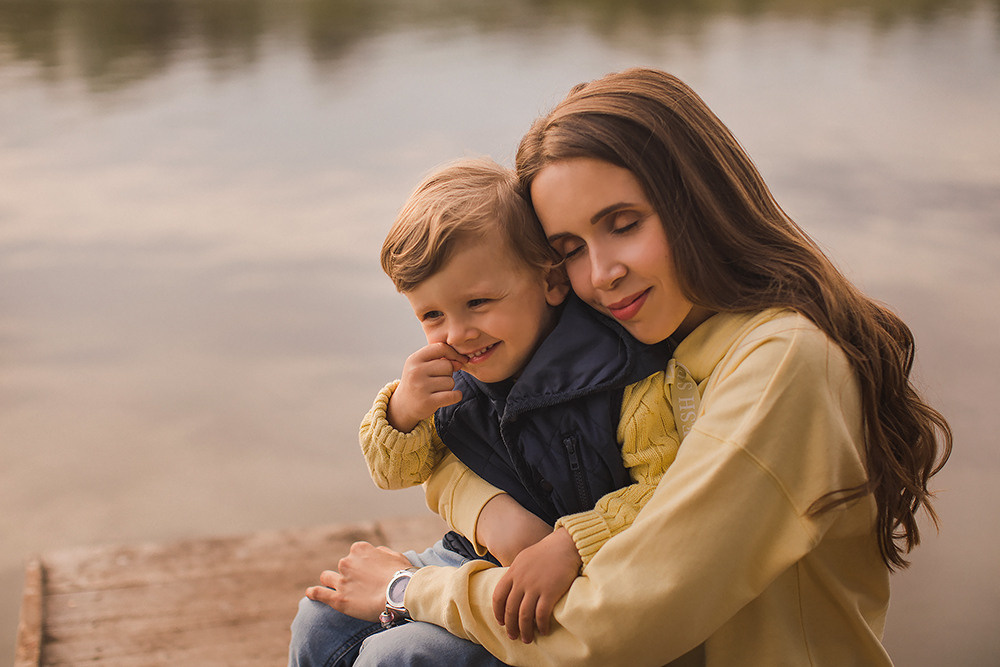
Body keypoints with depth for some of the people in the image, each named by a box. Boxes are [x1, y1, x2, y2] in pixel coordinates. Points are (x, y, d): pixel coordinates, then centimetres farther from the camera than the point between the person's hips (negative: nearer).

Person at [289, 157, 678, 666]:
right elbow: (396, 473, 7)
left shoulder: (623, 380, -24)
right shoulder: (456, 377, -3)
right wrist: (402, 412, -16)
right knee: (322, 620, 7)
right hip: (475, 560, 7)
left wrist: (572, 547, -33)